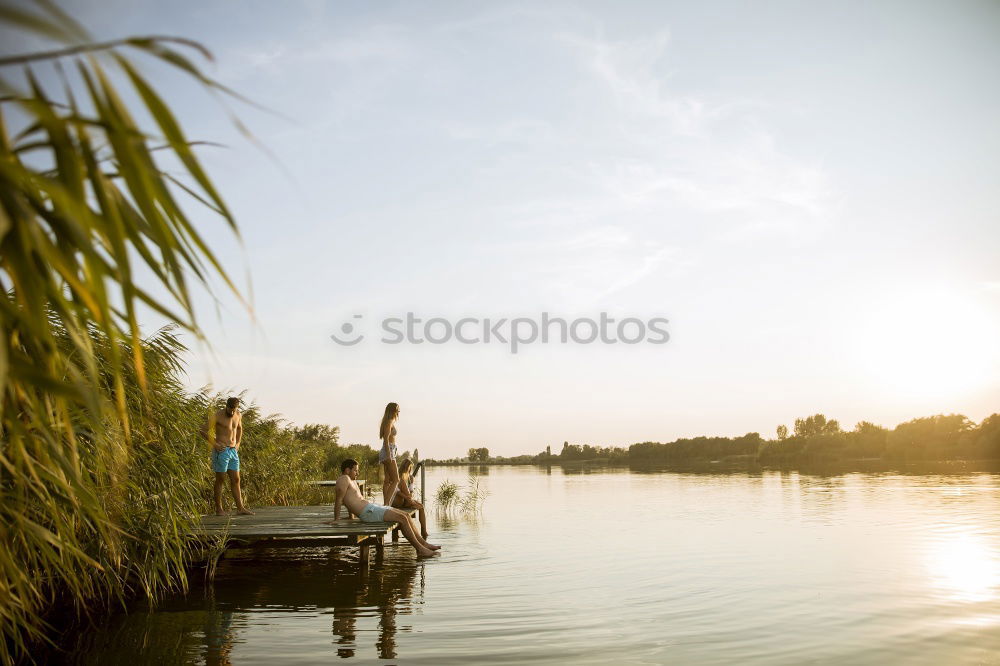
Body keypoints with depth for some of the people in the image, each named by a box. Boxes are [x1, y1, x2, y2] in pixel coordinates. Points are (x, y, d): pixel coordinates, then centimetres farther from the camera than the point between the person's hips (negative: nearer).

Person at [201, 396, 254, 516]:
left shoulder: (238, 415, 8)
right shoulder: (217, 415, -10)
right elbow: (203, 430, -10)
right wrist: (214, 444, -14)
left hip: (233, 451, 6)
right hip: (221, 451, -6)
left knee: (236, 480, 5)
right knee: (220, 480, 1)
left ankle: (240, 508, 7)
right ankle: (218, 509, 8)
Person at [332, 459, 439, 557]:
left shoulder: (353, 481, 24)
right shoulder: (344, 479, -8)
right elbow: (338, 500, -15)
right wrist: (336, 519, -18)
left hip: (372, 507, 11)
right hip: (367, 512, -11)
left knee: (406, 515, 5)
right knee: (402, 518, -17)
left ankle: (423, 542, 7)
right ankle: (419, 548, -13)